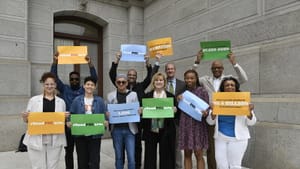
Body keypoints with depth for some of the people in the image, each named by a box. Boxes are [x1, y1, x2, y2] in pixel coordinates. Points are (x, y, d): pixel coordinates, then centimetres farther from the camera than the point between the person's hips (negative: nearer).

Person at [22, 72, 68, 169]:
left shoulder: (61, 102, 8)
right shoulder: (33, 100, 4)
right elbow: (26, 120, 9)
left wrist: (65, 117, -7)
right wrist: (25, 117, -13)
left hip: (55, 140, 1)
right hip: (36, 140, -1)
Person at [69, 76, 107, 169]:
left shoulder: (100, 100, 3)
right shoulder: (77, 100, 3)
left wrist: (105, 122, -17)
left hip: (95, 135, -1)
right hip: (80, 134, 1)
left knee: (94, 160, 2)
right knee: (82, 160, 11)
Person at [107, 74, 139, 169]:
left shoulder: (133, 95, 3)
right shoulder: (110, 95, 4)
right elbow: (107, 112, 8)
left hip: (129, 129, -1)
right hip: (116, 130, 1)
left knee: (131, 158, -3)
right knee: (118, 157, 12)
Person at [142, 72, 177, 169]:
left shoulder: (170, 96, 6)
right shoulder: (147, 96, 7)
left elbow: (175, 110, 8)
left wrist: (175, 110, -13)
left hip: (165, 131, 0)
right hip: (150, 130, 1)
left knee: (166, 155, 8)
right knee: (150, 155, 9)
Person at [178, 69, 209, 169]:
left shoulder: (202, 91, -1)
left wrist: (205, 113, -22)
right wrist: (178, 100, -9)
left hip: (198, 124, -3)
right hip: (185, 124, 3)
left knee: (198, 154, 0)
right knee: (187, 154, 9)